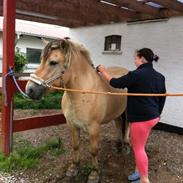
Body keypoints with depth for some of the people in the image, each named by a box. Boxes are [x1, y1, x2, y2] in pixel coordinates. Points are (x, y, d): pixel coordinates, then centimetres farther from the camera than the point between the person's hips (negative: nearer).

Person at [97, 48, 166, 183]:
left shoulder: (136, 75, -19)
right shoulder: (160, 77, 6)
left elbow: (116, 83, -13)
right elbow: (163, 97, 14)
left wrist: (103, 72, 2)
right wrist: (157, 114, 26)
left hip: (141, 118, -8)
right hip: (153, 117, 9)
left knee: (138, 148, 7)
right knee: (138, 145, 22)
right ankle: (139, 172, 34)